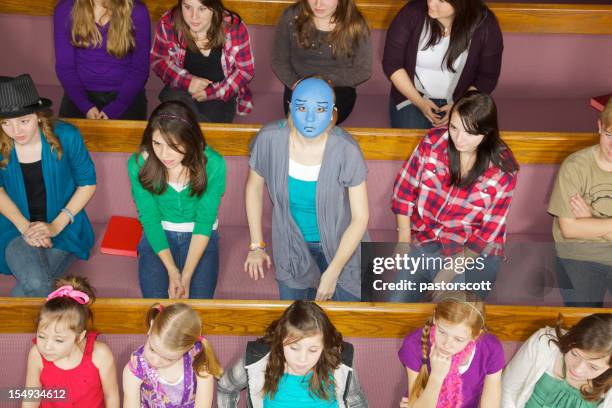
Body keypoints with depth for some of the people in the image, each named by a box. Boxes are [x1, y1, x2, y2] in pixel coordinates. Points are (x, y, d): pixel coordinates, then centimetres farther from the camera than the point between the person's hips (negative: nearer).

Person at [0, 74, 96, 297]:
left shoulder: (66, 136, -16)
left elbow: (88, 183, -4)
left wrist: (56, 225, -13)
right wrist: (24, 226, -10)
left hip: (64, 228, 0)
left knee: (33, 285, -24)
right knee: (36, 285, -28)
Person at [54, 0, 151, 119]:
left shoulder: (137, 12, -6)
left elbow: (139, 69, -3)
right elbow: (64, 66, -1)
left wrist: (113, 110, -13)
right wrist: (86, 106, -14)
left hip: (126, 95, -1)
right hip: (81, 94, 1)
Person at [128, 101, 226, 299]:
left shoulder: (213, 164, -22)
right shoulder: (139, 164, -19)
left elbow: (205, 221, -15)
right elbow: (149, 218, -11)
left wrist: (187, 275, -22)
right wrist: (172, 271, -20)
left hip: (201, 236, 0)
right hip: (158, 235, 1)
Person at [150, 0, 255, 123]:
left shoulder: (234, 27, -19)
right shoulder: (168, 23, -16)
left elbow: (246, 70, -8)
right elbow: (157, 59, -2)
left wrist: (213, 92, -18)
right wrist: (186, 80, -19)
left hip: (221, 93, 0)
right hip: (183, 88, 0)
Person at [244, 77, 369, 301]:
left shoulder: (346, 151, -26)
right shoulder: (269, 140, -21)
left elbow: (360, 217, -18)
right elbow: (254, 188, -2)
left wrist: (332, 272, -18)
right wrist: (256, 246, 1)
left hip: (340, 245, -1)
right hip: (292, 246, 2)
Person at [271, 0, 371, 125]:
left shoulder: (355, 25, -12)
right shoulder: (291, 17, -8)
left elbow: (363, 70, -4)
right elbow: (279, 61, 0)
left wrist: (327, 80, -17)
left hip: (338, 89, -1)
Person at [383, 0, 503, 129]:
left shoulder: (485, 24, -15)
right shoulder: (411, 14, -16)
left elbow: (488, 76, -5)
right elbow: (392, 63, -9)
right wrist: (419, 101, -15)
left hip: (460, 102, 0)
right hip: (412, 98, 0)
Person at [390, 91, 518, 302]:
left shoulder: (503, 169, -11)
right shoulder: (433, 141, -8)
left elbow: (490, 231, -8)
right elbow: (404, 189, 2)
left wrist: (453, 268, -14)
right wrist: (404, 238, -3)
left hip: (474, 253, -2)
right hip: (422, 243, 2)